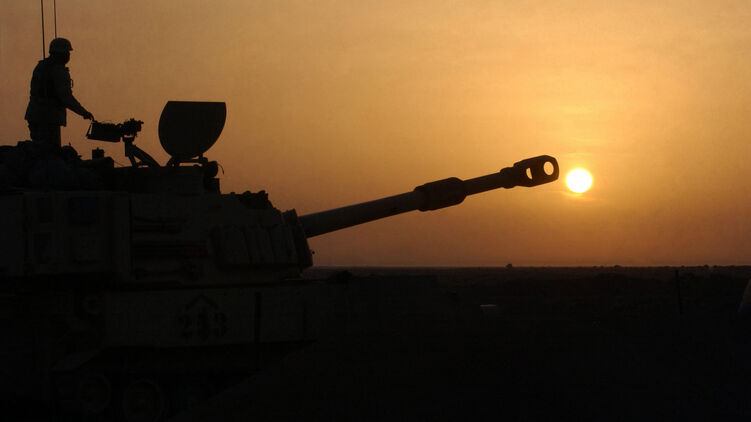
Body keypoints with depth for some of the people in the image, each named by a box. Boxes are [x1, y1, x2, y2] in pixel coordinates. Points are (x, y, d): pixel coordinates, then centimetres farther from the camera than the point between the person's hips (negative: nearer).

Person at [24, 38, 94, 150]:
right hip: (49, 118, -9)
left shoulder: (40, 66, 14)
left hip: (33, 115, 9)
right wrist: (84, 112, -8)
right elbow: (66, 98, -18)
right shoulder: (60, 71, -13)